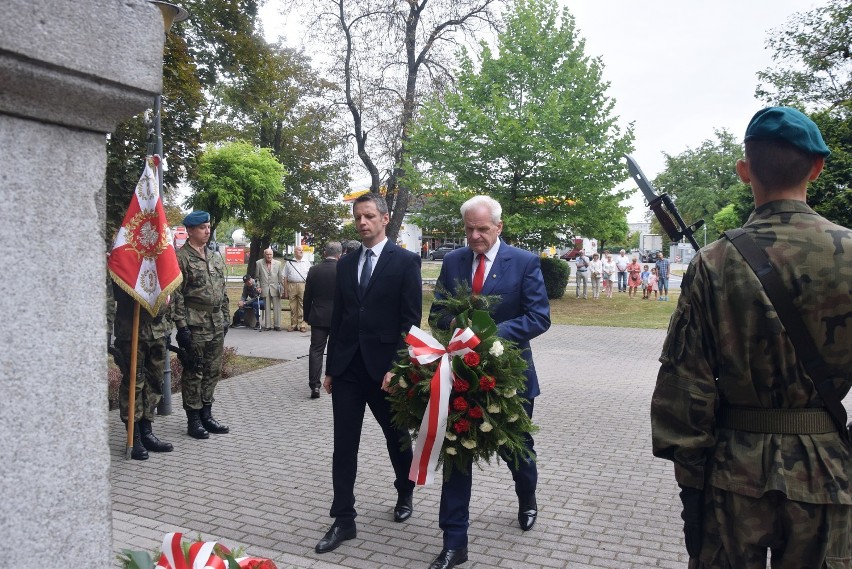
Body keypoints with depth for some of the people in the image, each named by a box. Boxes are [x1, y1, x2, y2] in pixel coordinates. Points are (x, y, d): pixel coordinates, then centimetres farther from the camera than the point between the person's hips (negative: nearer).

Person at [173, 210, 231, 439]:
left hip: (216, 324, 7)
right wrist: (182, 326, -16)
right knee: (193, 373, 2)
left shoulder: (215, 257, 14)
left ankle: (206, 415, 23)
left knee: (213, 371, 12)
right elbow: (176, 295, -12)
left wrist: (226, 317, 14)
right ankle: (193, 420, 11)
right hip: (194, 324, -7)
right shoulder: (180, 257, -8)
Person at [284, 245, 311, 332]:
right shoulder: (289, 262, 11)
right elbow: (285, 278, 11)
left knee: (302, 306, -1)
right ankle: (293, 325, 10)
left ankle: (302, 325, 3)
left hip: (303, 286, 0)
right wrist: (285, 291, 5)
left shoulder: (307, 263, 11)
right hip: (291, 285, 0)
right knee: (293, 307, 4)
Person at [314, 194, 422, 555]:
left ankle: (405, 494, 40)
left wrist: (397, 367, -16)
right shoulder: (346, 263, 10)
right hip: (347, 368, 4)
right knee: (344, 445, 4)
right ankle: (343, 520, 14)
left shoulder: (405, 261, -5)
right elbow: (337, 317, 12)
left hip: (385, 367, -4)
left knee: (397, 438, 15)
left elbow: (411, 319, -10)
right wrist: (330, 367, 10)